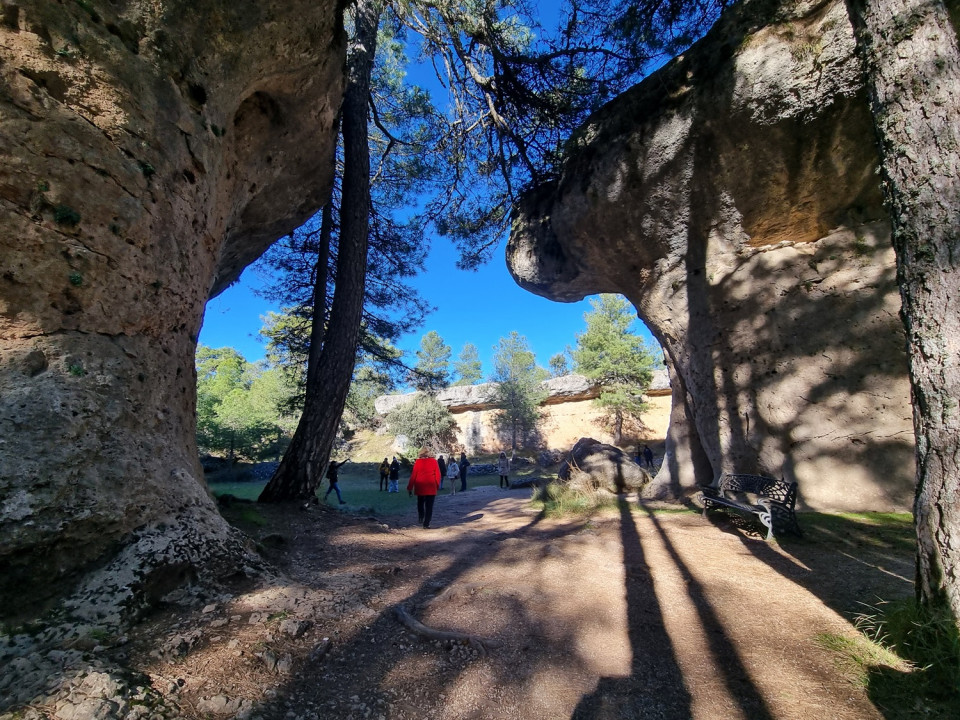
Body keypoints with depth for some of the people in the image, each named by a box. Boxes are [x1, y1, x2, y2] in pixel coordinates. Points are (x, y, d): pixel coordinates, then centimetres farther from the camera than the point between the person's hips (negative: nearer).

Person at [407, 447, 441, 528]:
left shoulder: (418, 462, -4)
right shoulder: (434, 461, -2)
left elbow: (413, 475, -2)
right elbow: (438, 474, 1)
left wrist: (409, 487, 5)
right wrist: (437, 485, 13)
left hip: (420, 487, 1)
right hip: (431, 487, 0)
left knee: (420, 503, 25)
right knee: (429, 506, 5)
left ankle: (421, 517, 12)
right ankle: (426, 524, 2)